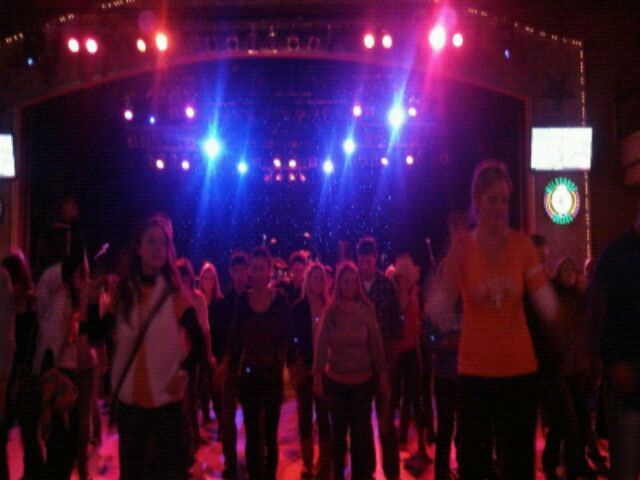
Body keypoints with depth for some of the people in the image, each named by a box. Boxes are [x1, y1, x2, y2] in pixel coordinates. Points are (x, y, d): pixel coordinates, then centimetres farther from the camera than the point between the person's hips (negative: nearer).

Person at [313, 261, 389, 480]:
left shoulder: (366, 309, -5)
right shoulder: (331, 310, -5)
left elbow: (377, 344, -3)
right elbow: (321, 345, -7)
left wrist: (383, 375, -4)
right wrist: (317, 376, -11)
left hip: (363, 380, 0)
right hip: (335, 380, 1)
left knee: (361, 430, 3)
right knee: (338, 429, 13)